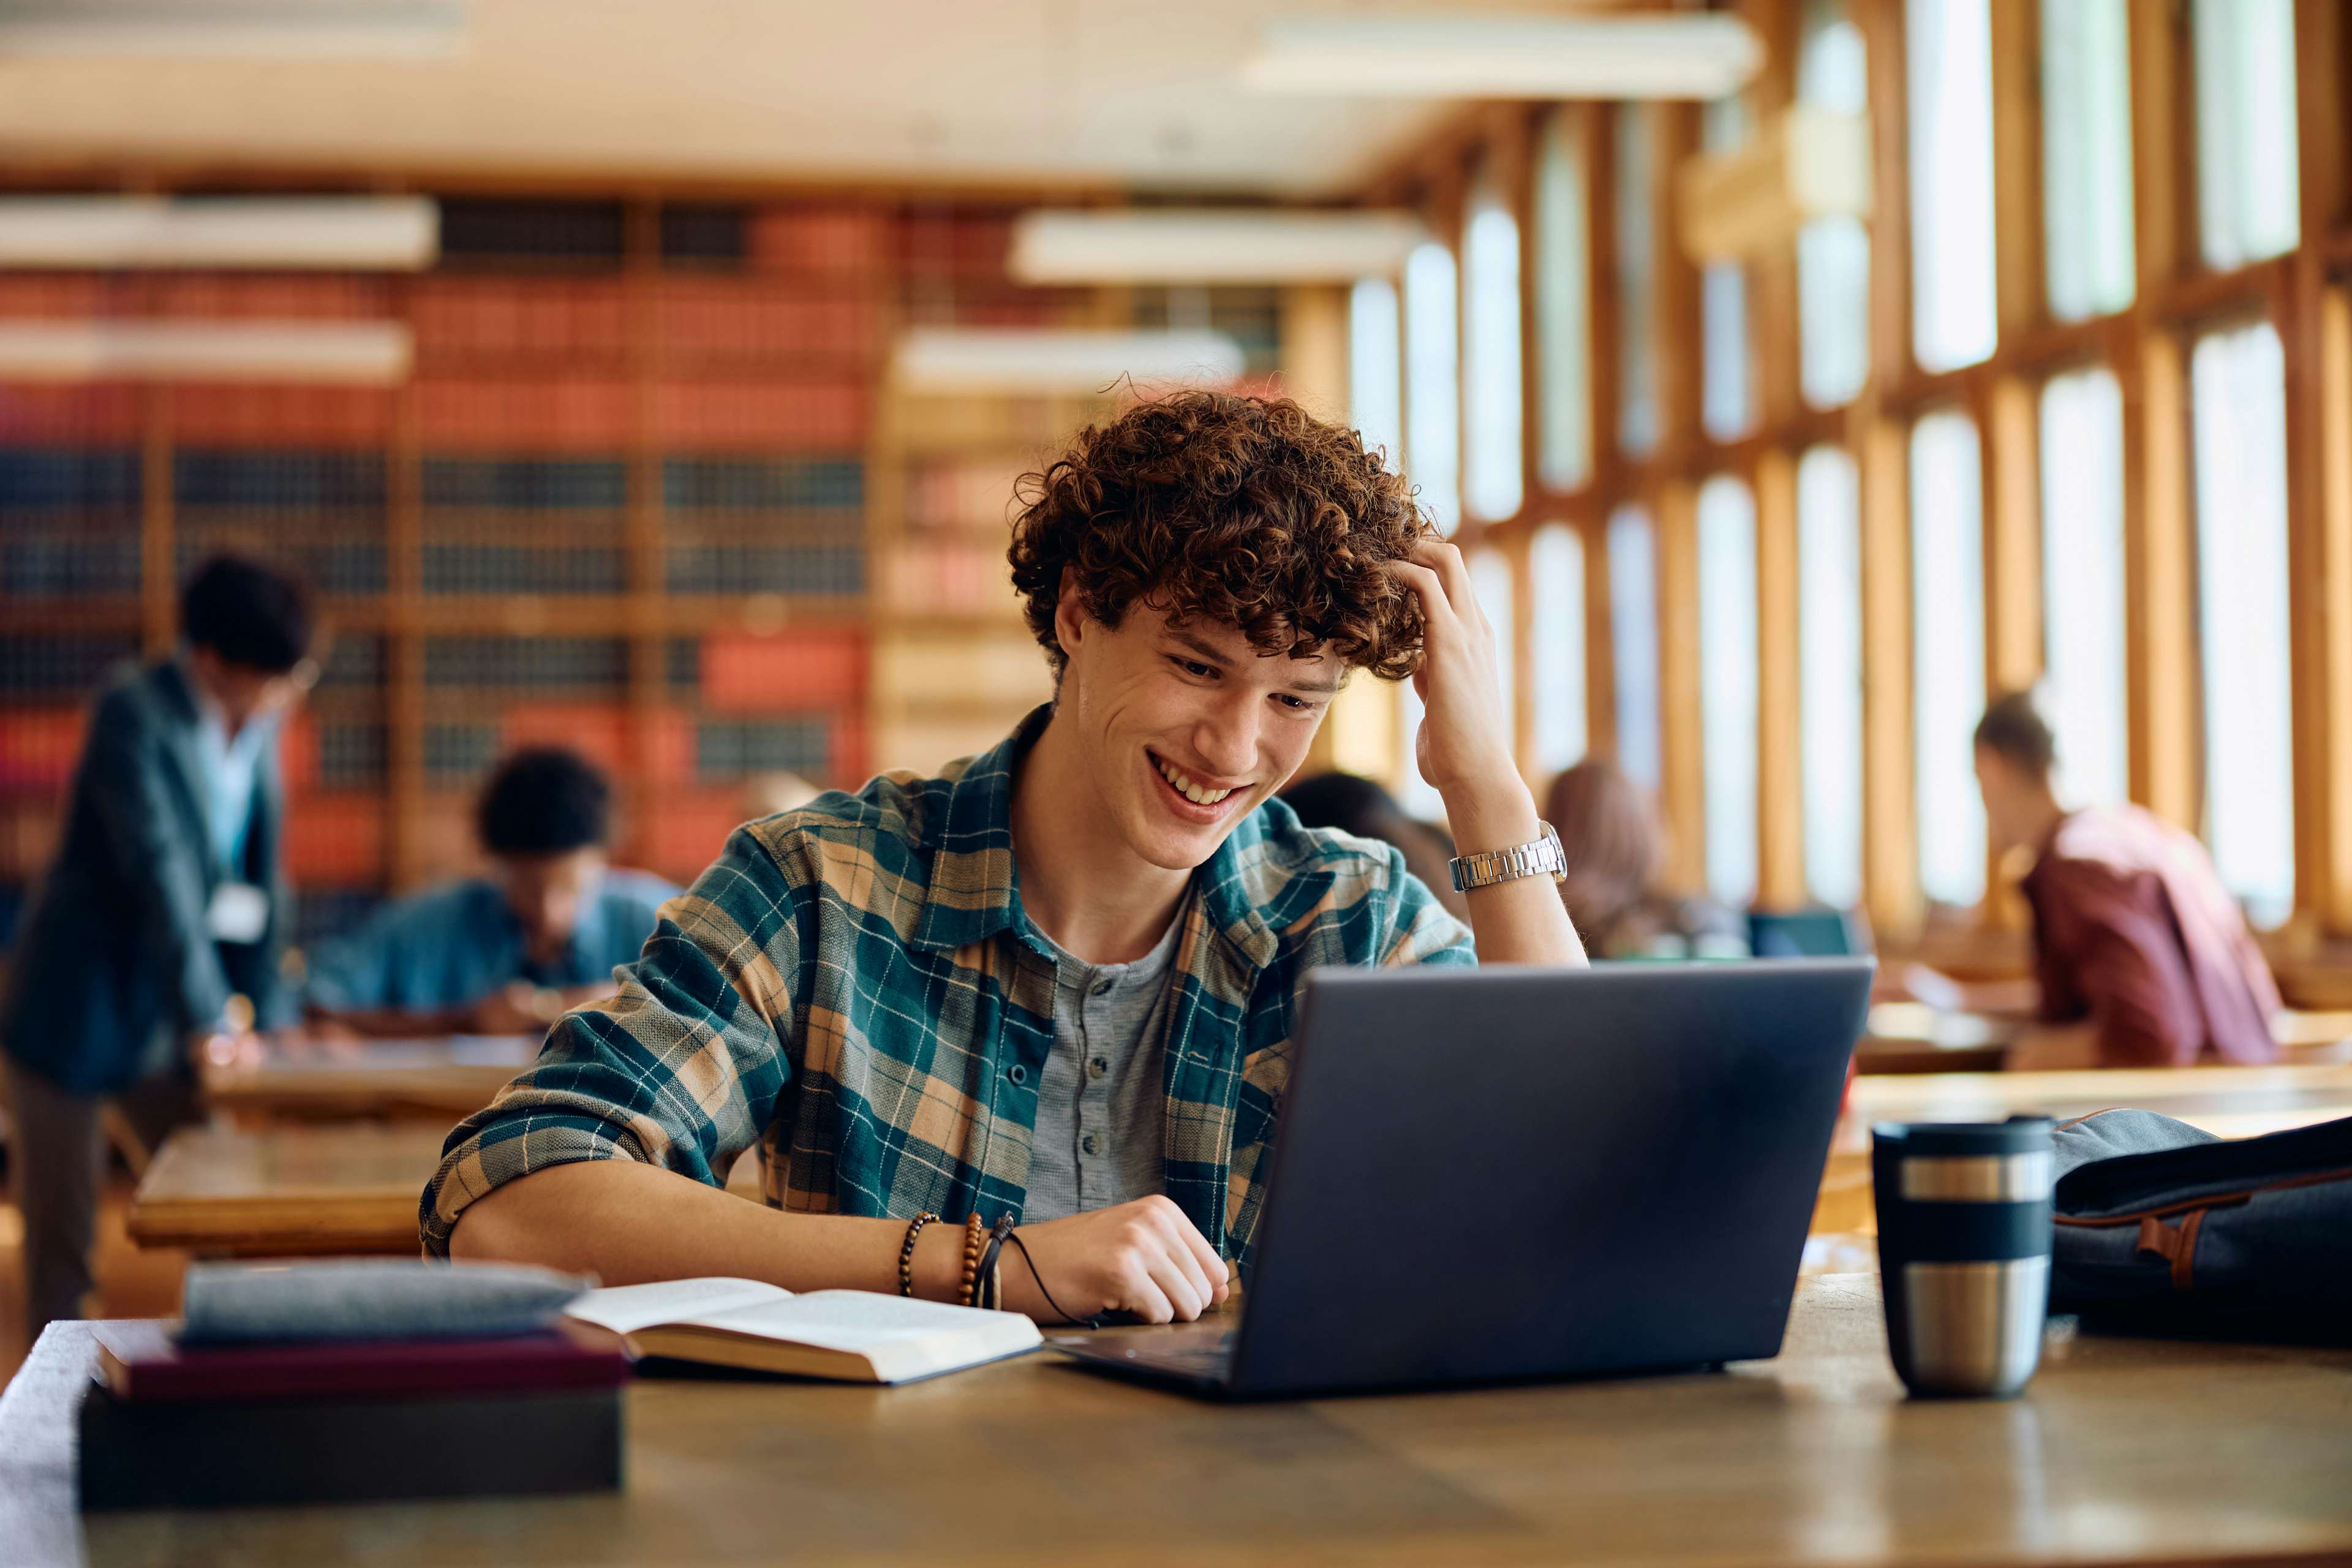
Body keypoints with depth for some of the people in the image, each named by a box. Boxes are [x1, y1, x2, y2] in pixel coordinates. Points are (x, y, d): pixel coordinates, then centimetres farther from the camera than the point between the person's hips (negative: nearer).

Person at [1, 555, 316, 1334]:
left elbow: (262, 879, 7)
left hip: (163, 1024, 6)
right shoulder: (135, 713, -16)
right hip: (76, 1008, -6)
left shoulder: (256, 726, 4)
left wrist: (270, 1014, 1)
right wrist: (208, 1016, -25)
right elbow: (160, 870, -22)